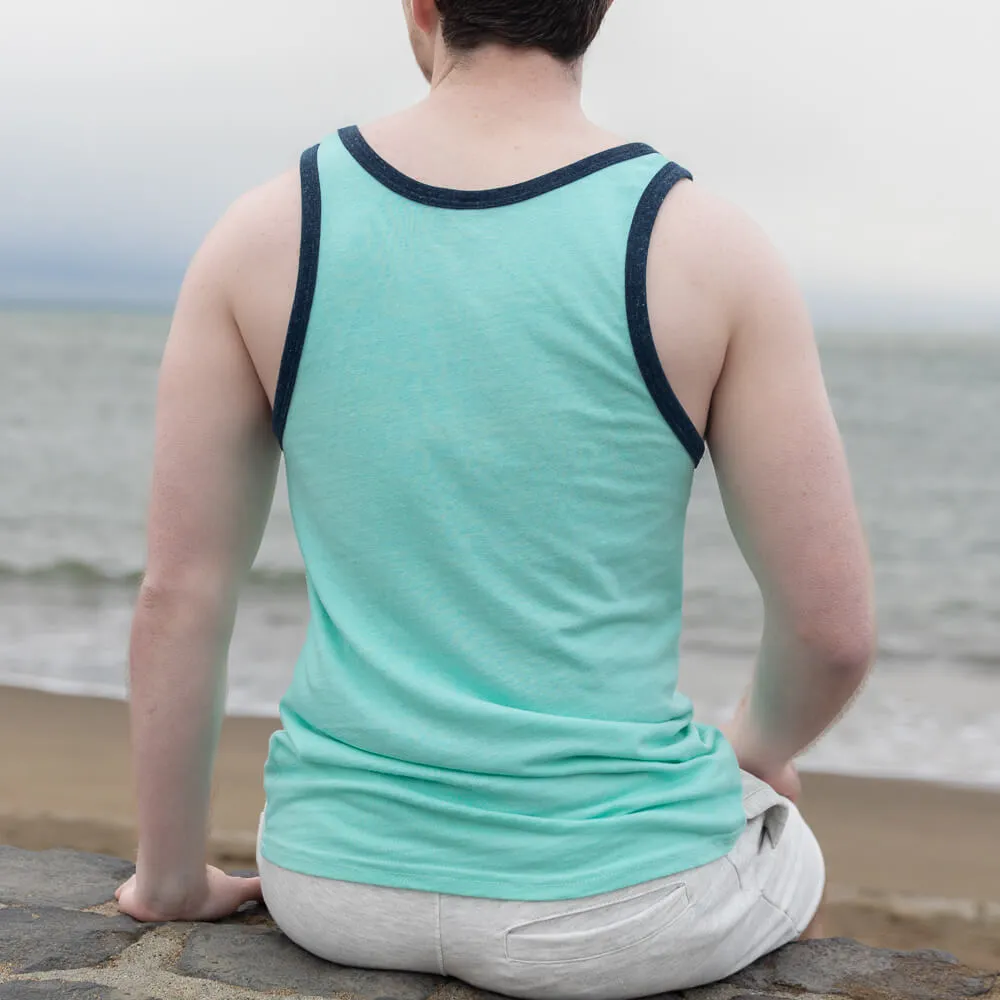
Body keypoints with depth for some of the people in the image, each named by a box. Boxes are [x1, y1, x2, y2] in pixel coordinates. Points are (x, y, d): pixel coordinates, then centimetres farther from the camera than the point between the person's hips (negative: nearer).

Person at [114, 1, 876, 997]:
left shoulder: (265, 234, -6)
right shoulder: (708, 251, -13)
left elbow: (178, 591, -3)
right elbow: (834, 627, -9)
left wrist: (172, 878, 11)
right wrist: (763, 745, 14)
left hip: (341, 881, 3)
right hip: (614, 898, -2)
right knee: (789, 858, 34)